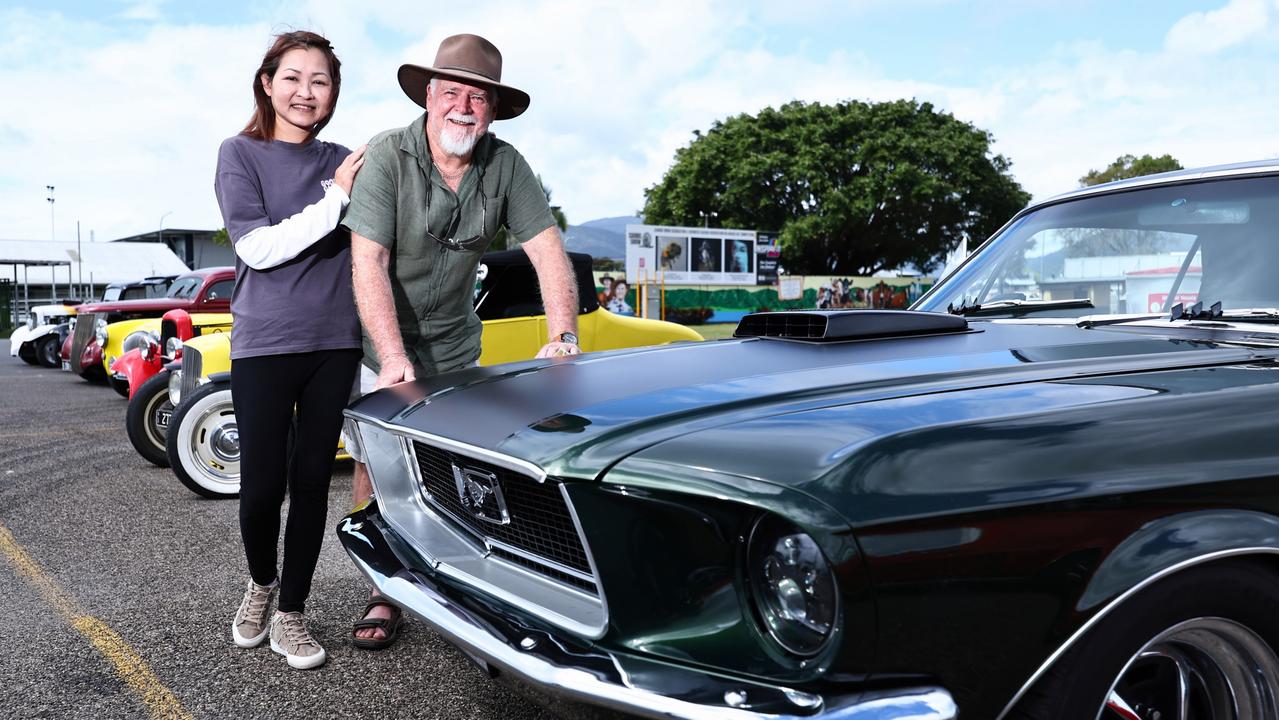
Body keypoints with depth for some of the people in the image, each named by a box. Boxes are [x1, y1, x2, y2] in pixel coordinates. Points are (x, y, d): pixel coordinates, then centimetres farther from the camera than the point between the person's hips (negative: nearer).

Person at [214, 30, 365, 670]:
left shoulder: (343, 162, 9)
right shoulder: (241, 153, 1)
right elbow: (258, 247, -11)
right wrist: (335, 198, -14)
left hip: (335, 341, 3)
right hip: (265, 342, -3)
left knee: (312, 480, 5)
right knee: (262, 485, -2)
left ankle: (291, 613, 18)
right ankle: (261, 583, 29)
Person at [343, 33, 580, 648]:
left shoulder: (506, 166, -7)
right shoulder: (387, 156, -18)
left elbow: (548, 250, -10)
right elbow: (368, 263, -26)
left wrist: (563, 338, -24)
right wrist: (394, 359, -36)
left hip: (454, 343, 3)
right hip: (381, 340, -2)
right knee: (375, 460, -1)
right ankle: (384, 595, 12)